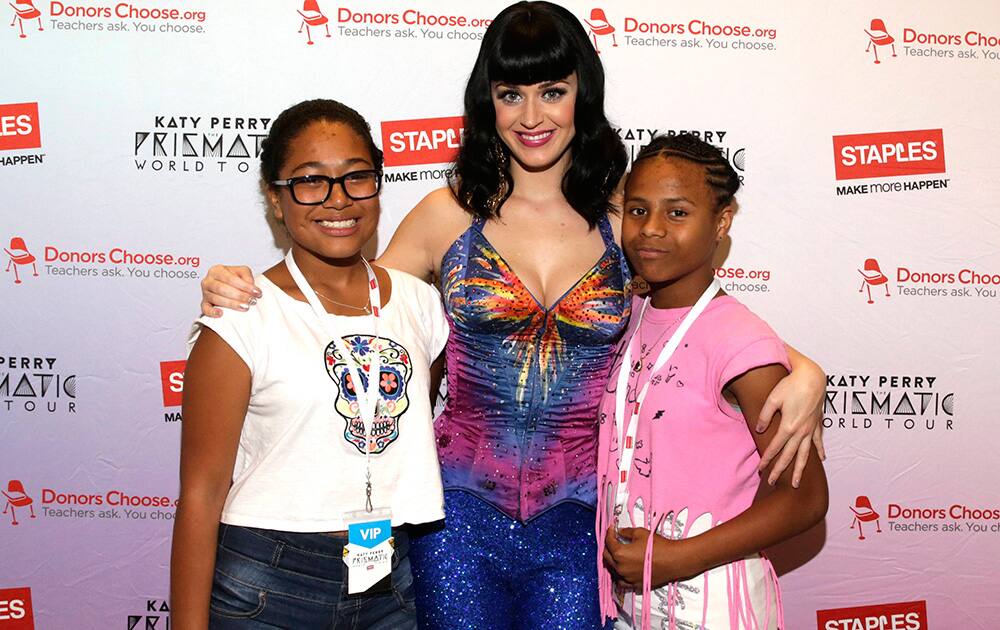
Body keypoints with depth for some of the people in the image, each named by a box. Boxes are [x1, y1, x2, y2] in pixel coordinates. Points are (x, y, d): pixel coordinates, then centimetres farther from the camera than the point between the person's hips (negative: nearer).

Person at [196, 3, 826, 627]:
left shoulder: (623, 223, 0)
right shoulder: (449, 215, -2)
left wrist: (803, 371, -10)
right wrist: (237, 292, -9)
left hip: (577, 517, 1)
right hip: (463, 512, 0)